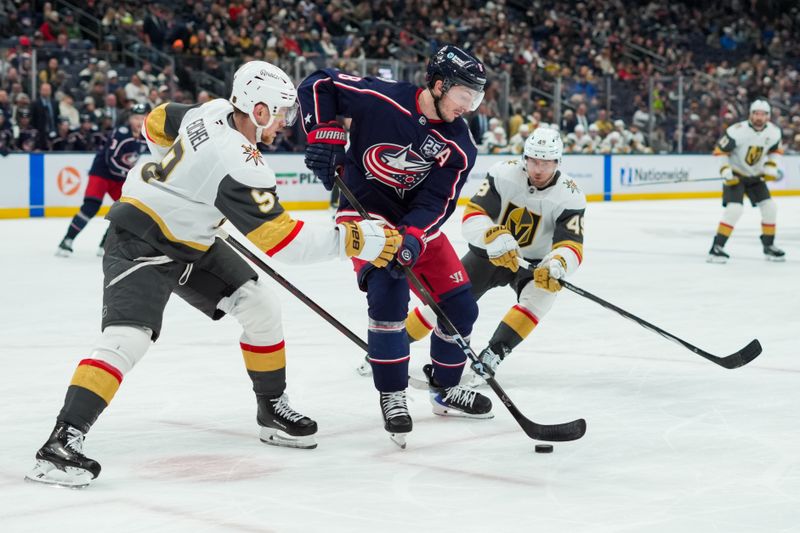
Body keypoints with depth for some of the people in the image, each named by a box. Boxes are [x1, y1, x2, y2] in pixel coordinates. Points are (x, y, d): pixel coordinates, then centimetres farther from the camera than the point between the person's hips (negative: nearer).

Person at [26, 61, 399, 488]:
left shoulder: (213, 112, -5)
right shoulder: (240, 166, -31)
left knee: (260, 306, 6)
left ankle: (272, 407, 20)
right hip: (139, 242, -10)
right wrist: (350, 240, -27)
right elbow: (282, 241, -30)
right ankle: (62, 441, -25)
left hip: (190, 243, 10)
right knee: (128, 337, -25)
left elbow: (157, 124, 14)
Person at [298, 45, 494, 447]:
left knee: (460, 305, 4)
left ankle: (445, 390, 26)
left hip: (418, 219, 5)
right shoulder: (381, 98, -20)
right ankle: (392, 396, -12)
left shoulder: (459, 148, -9)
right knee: (388, 291, -26)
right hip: (364, 211, -5)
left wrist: (413, 237, -33)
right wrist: (324, 135, -20)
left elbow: (437, 202, -15)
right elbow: (319, 84, -10)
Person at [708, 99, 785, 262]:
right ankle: (717, 247, -18)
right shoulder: (738, 131, -26)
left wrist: (771, 167, -3)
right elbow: (720, 151, -17)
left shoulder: (774, 132, -9)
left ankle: (769, 246, 20)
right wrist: (725, 171, -25)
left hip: (756, 176, 6)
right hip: (735, 175, -6)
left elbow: (775, 150, 11)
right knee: (734, 209, -23)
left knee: (770, 207, 2)